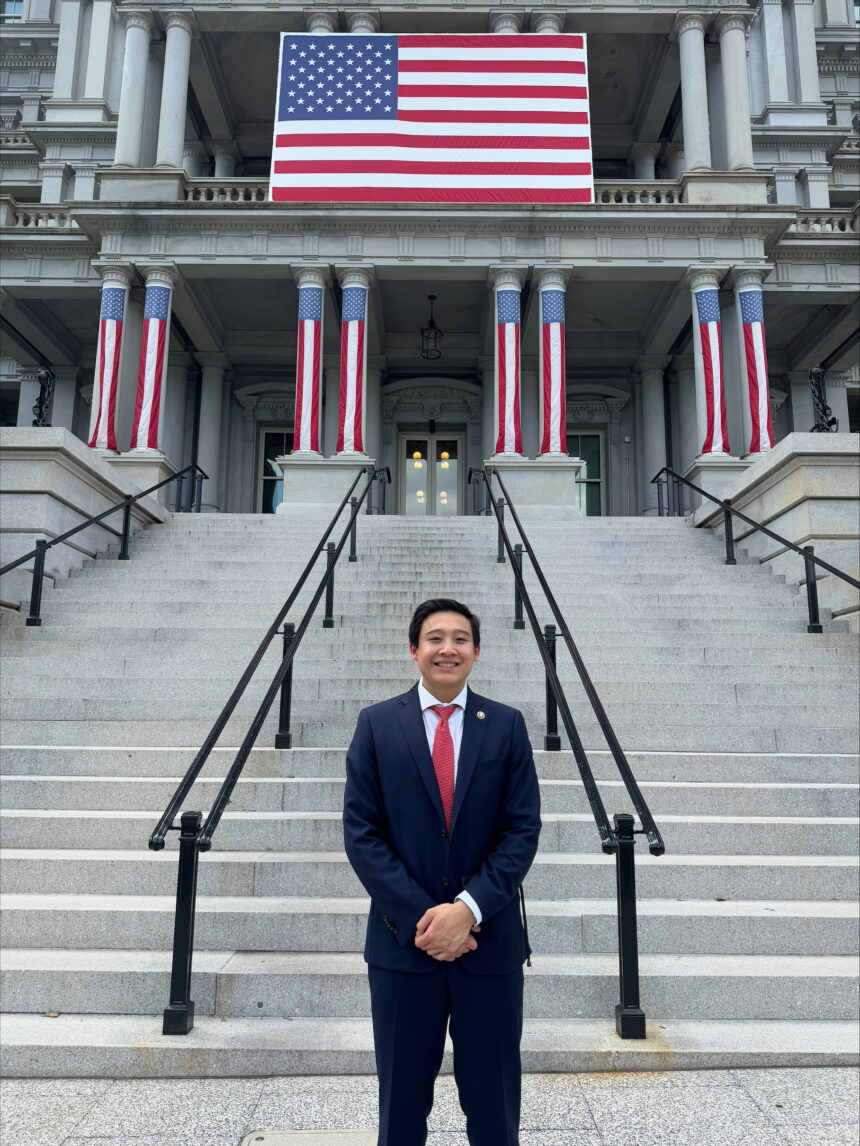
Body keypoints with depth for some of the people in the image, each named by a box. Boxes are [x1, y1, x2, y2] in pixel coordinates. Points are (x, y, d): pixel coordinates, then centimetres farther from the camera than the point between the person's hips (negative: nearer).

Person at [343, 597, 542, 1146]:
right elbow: (362, 833, -5)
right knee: (403, 1100, 15)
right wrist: (420, 917, -13)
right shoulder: (377, 724, -1)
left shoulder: (507, 725, 0)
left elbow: (523, 829, -4)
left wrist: (468, 909, -15)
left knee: (494, 1101, 14)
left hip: (490, 940, 0)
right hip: (403, 941, 0)